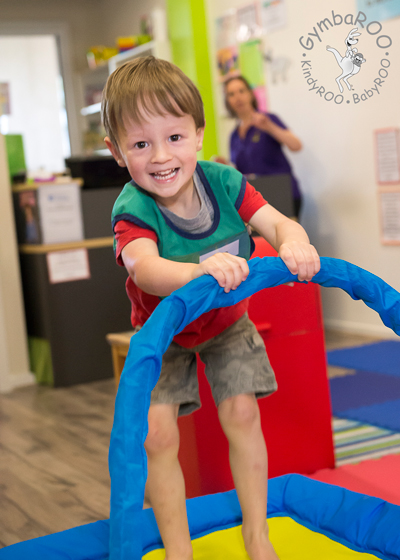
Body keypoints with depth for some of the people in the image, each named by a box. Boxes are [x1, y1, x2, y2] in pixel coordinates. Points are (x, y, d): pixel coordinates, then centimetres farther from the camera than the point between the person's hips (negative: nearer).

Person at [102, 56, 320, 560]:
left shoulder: (223, 182, -22)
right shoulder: (132, 211, -31)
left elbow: (277, 222, -27)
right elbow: (145, 268, -50)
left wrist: (294, 242, -52)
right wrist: (200, 271, -71)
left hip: (227, 325, 2)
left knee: (241, 412, -5)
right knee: (156, 433, -10)